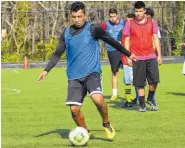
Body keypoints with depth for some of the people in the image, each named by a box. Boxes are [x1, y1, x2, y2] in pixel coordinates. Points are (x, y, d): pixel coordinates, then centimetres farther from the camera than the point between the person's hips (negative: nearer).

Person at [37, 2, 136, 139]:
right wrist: (46, 70, 1)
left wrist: (128, 54, 15)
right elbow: (57, 54, 14)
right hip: (74, 76, 3)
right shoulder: (66, 33, 8)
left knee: (98, 99, -28)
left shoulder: (93, 29, -2)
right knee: (74, 109, -8)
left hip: (92, 72, -3)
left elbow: (112, 41, 8)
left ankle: (107, 124, 0)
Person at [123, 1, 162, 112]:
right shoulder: (129, 24, 3)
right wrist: (128, 56, -2)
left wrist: (159, 55, 4)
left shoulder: (151, 22, 6)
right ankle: (142, 105, 10)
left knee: (154, 80, -8)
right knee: (140, 83, 0)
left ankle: (150, 99, 16)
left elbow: (156, 39, 9)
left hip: (151, 56, 1)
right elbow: (127, 40, 5)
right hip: (137, 58, -1)